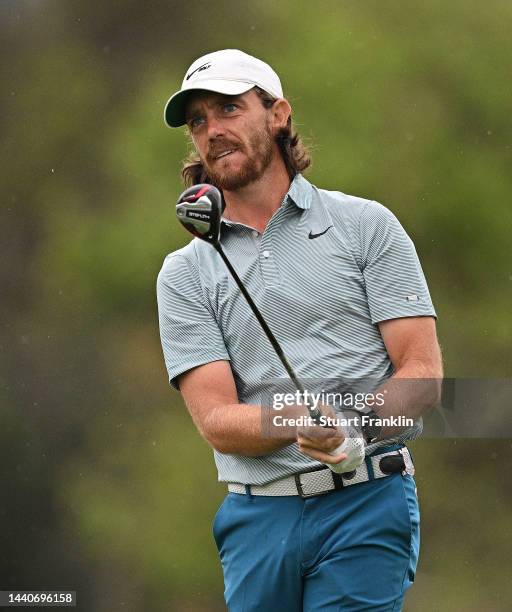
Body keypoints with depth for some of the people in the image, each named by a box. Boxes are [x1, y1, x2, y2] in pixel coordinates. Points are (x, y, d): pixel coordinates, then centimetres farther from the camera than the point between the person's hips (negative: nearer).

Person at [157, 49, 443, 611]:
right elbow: (217, 423, 0)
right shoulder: (184, 273, 10)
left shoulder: (366, 225, 7)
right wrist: (294, 423, -21)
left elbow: (423, 372, 1)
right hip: (257, 517, 2)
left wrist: (355, 427, -18)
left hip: (366, 503, -2)